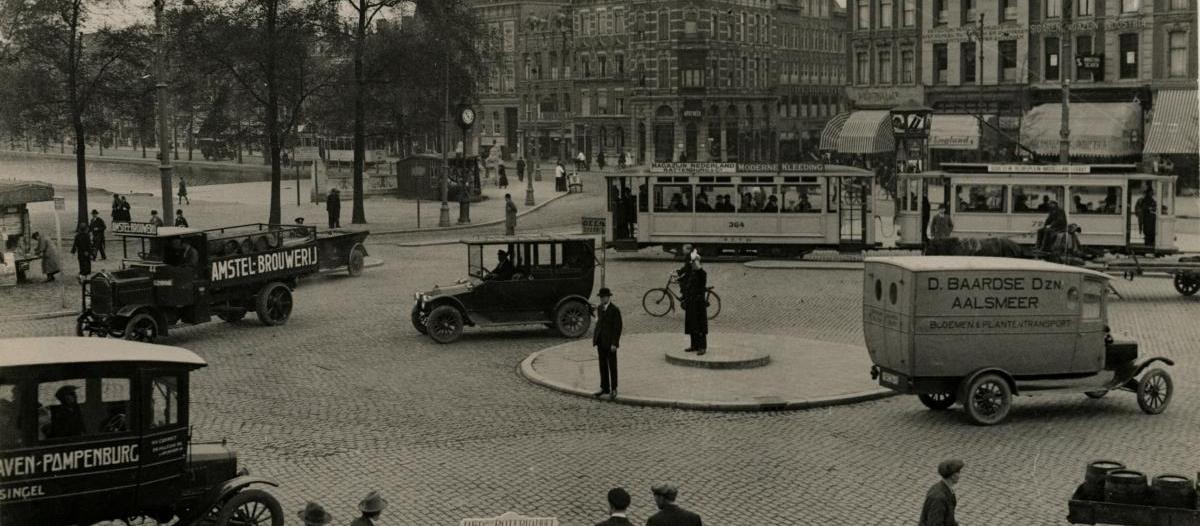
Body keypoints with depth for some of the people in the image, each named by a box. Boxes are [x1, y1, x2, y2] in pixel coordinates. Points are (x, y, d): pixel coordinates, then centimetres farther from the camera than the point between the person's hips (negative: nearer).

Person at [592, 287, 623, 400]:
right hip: (601, 342, 6)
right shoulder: (599, 308, 10)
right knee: (603, 366, 10)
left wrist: (614, 343, -16)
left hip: (610, 343, -6)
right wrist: (595, 339, 9)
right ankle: (604, 388, 17)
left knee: (612, 366, 1)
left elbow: (618, 328, -12)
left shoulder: (615, 310, -10)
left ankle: (613, 389, 7)